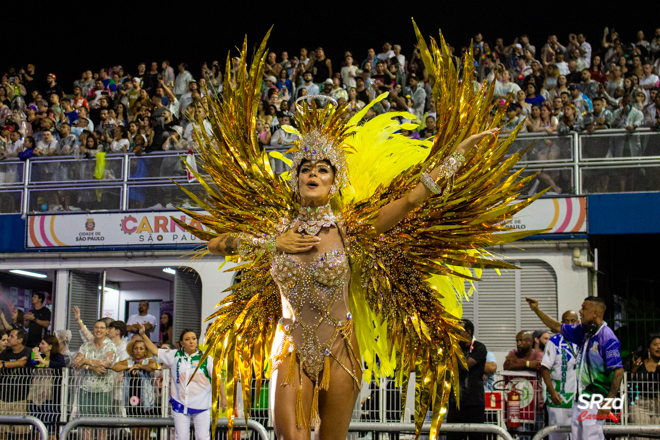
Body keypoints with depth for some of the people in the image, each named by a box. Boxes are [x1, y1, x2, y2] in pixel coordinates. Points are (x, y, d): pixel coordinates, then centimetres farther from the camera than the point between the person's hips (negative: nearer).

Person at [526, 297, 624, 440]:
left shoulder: (607, 338, -15)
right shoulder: (583, 332, 9)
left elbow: (618, 371, -18)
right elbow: (557, 327, 24)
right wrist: (537, 310, 22)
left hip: (596, 401, -8)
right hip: (579, 399, 8)